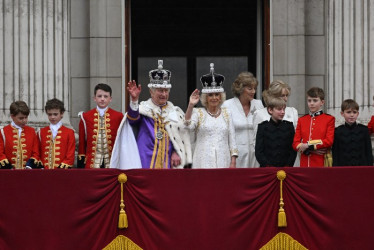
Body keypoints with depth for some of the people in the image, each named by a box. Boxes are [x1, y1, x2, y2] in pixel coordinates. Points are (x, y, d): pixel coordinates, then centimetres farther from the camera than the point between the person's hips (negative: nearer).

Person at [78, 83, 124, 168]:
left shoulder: (118, 117, 5)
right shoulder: (86, 117, 7)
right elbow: (82, 142, 9)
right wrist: (80, 166, 5)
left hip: (112, 164, 0)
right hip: (92, 164, 0)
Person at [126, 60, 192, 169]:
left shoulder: (176, 112, 15)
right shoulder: (143, 109, 6)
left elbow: (183, 135, 12)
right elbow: (133, 119, -15)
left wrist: (177, 152, -3)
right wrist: (134, 100, -32)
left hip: (169, 163, 3)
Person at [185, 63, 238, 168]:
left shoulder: (226, 113, 13)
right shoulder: (198, 113, 6)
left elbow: (232, 140, 12)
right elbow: (189, 125, -15)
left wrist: (233, 162, 4)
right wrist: (191, 105, -24)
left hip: (223, 162, 2)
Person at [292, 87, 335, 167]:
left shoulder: (329, 119, 4)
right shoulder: (301, 120, 13)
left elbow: (329, 141, -5)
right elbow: (295, 143, 7)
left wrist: (308, 146, -11)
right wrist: (311, 150, -10)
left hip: (322, 163, -3)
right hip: (305, 163, 3)